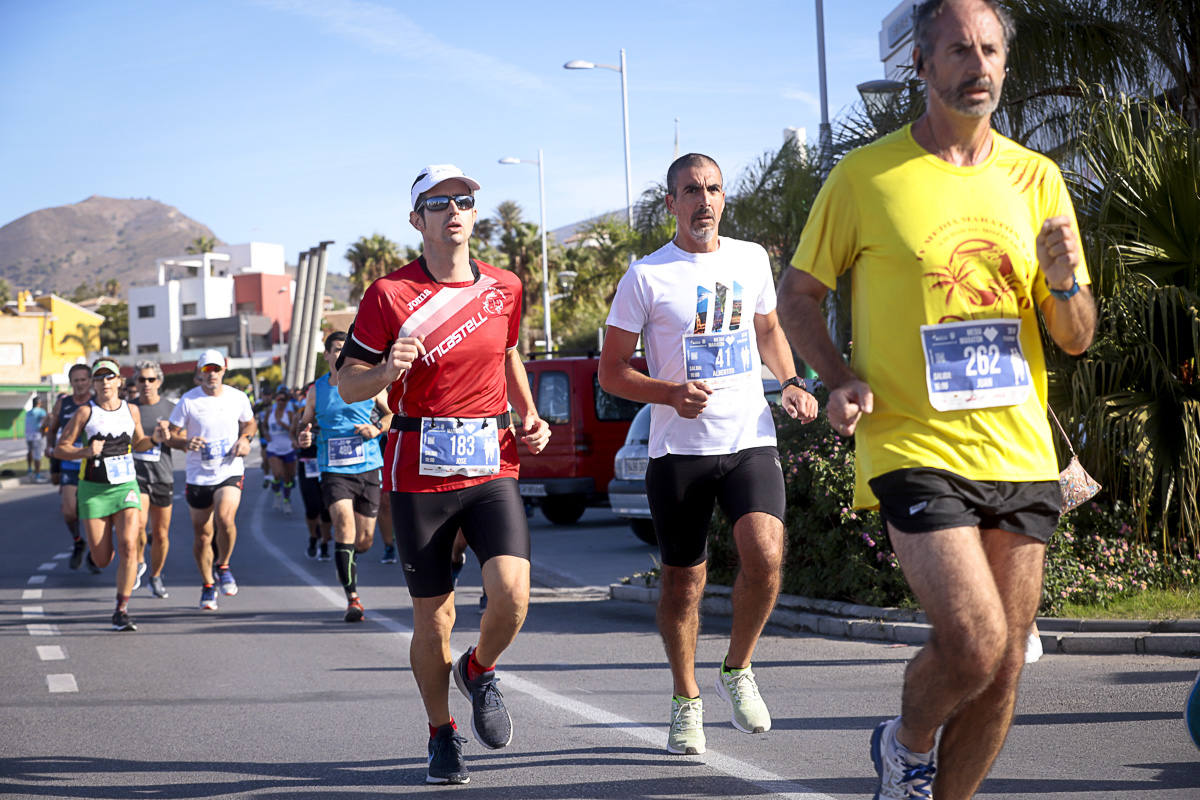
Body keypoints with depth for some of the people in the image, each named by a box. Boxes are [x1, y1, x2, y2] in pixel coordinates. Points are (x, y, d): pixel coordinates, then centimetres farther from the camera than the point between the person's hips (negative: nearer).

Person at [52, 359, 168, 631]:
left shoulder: (131, 410, 5)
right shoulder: (85, 412, -5)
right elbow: (60, 449, -4)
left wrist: (154, 438, 0)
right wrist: (86, 452, -22)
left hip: (126, 486, 2)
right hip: (93, 489, -1)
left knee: (128, 547, -17)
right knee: (101, 560, 0)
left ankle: (121, 611, -8)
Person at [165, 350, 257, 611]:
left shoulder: (237, 397, 2)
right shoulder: (188, 400, -4)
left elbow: (250, 423, 20)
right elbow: (171, 434, 0)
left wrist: (245, 439, -1)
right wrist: (186, 443, -21)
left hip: (230, 471, 0)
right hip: (198, 476, 0)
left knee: (225, 518, -26)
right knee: (202, 534, 5)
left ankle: (222, 566, 1)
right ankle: (208, 586, 25)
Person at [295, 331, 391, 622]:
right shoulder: (316, 389, 7)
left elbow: (392, 412, 14)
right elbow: (304, 421, 18)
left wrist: (377, 428, -5)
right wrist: (302, 435, -4)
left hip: (368, 467, 1)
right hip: (333, 470, -1)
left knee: (365, 539, 4)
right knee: (343, 521, -23)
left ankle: (344, 559, 42)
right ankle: (352, 597, -20)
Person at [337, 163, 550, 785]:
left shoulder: (504, 288, 8)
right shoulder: (390, 294, -3)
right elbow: (347, 383, -1)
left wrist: (530, 419, 13)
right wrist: (388, 372, -21)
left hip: (492, 465, 2)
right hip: (418, 473, -2)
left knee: (512, 592, -17)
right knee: (433, 617, 4)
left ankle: (479, 672, 16)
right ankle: (441, 735, 26)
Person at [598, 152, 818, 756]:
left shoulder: (751, 260, 10)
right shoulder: (646, 276, -2)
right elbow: (611, 371, 0)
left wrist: (790, 383, 9)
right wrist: (671, 394, -17)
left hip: (751, 440, 2)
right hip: (678, 449, -2)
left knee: (765, 556, -18)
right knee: (683, 581, 4)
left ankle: (736, 671, 6)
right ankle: (686, 702, 24)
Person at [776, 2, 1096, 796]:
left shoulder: (1036, 179, 8)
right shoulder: (866, 175, -2)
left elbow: (1077, 339, 11)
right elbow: (799, 295, 6)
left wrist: (1066, 282, -11)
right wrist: (841, 379, -11)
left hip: (1021, 452, 5)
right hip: (914, 445, -4)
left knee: (1003, 668, 7)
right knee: (972, 645, -17)